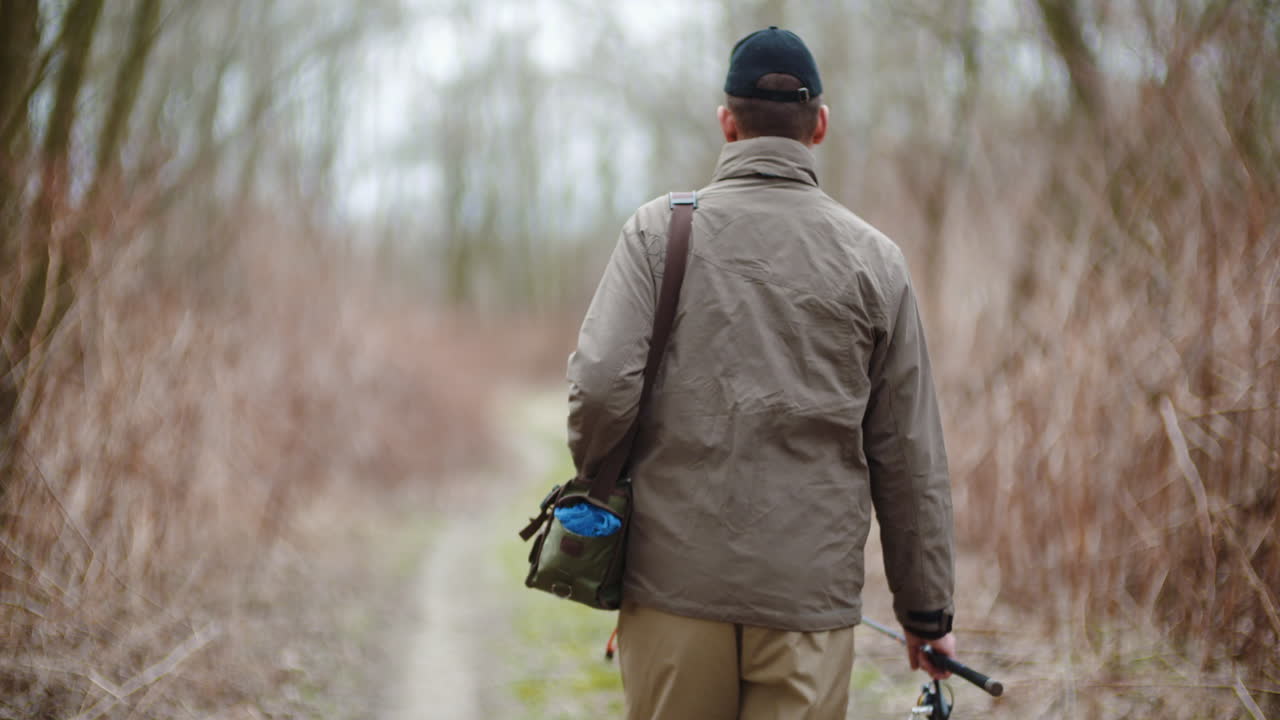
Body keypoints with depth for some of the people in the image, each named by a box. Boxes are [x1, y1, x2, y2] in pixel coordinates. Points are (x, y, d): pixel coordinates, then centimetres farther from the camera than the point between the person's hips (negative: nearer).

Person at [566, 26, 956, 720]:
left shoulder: (659, 229, 1)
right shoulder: (872, 258, 4)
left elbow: (600, 384, -11)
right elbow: (909, 457, 5)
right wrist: (927, 610, 12)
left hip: (675, 582, 0)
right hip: (811, 591, 0)